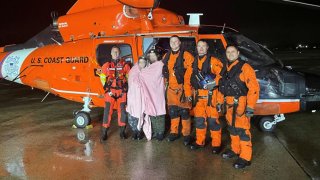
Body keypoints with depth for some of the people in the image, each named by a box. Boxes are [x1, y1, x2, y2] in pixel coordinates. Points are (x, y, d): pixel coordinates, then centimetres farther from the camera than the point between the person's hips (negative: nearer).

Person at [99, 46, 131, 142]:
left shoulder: (124, 65, 5)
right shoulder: (106, 65, 5)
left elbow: (129, 77, 10)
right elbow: (102, 78, 7)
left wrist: (126, 88, 1)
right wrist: (106, 88, -3)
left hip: (122, 92, 1)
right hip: (110, 92, 0)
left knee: (122, 111, 4)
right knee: (107, 111, -3)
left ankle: (122, 131, 16)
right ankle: (104, 132, 4)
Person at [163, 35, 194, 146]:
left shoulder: (186, 56, -8)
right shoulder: (166, 56, 11)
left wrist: (188, 92, -17)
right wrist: (166, 85, 16)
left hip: (182, 89, -5)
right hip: (171, 89, 5)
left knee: (184, 112, 0)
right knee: (172, 112, 13)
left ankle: (186, 135, 13)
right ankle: (174, 132, 27)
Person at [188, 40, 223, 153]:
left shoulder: (213, 61, -4)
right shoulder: (194, 62, 15)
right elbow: (190, 78, 19)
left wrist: (214, 83, -22)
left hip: (210, 95, -6)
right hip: (198, 95, 6)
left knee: (213, 119, -3)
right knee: (199, 119, 12)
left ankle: (216, 144, 8)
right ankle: (200, 142, 25)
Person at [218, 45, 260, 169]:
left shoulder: (245, 67, -11)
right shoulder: (225, 69, 15)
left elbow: (254, 87, -17)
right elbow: (222, 87, 21)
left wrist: (250, 106, -22)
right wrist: (220, 102, 18)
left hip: (241, 104, -8)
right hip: (229, 105, 8)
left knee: (242, 130, -5)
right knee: (232, 128, 18)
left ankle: (245, 157, 5)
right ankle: (235, 150, 34)